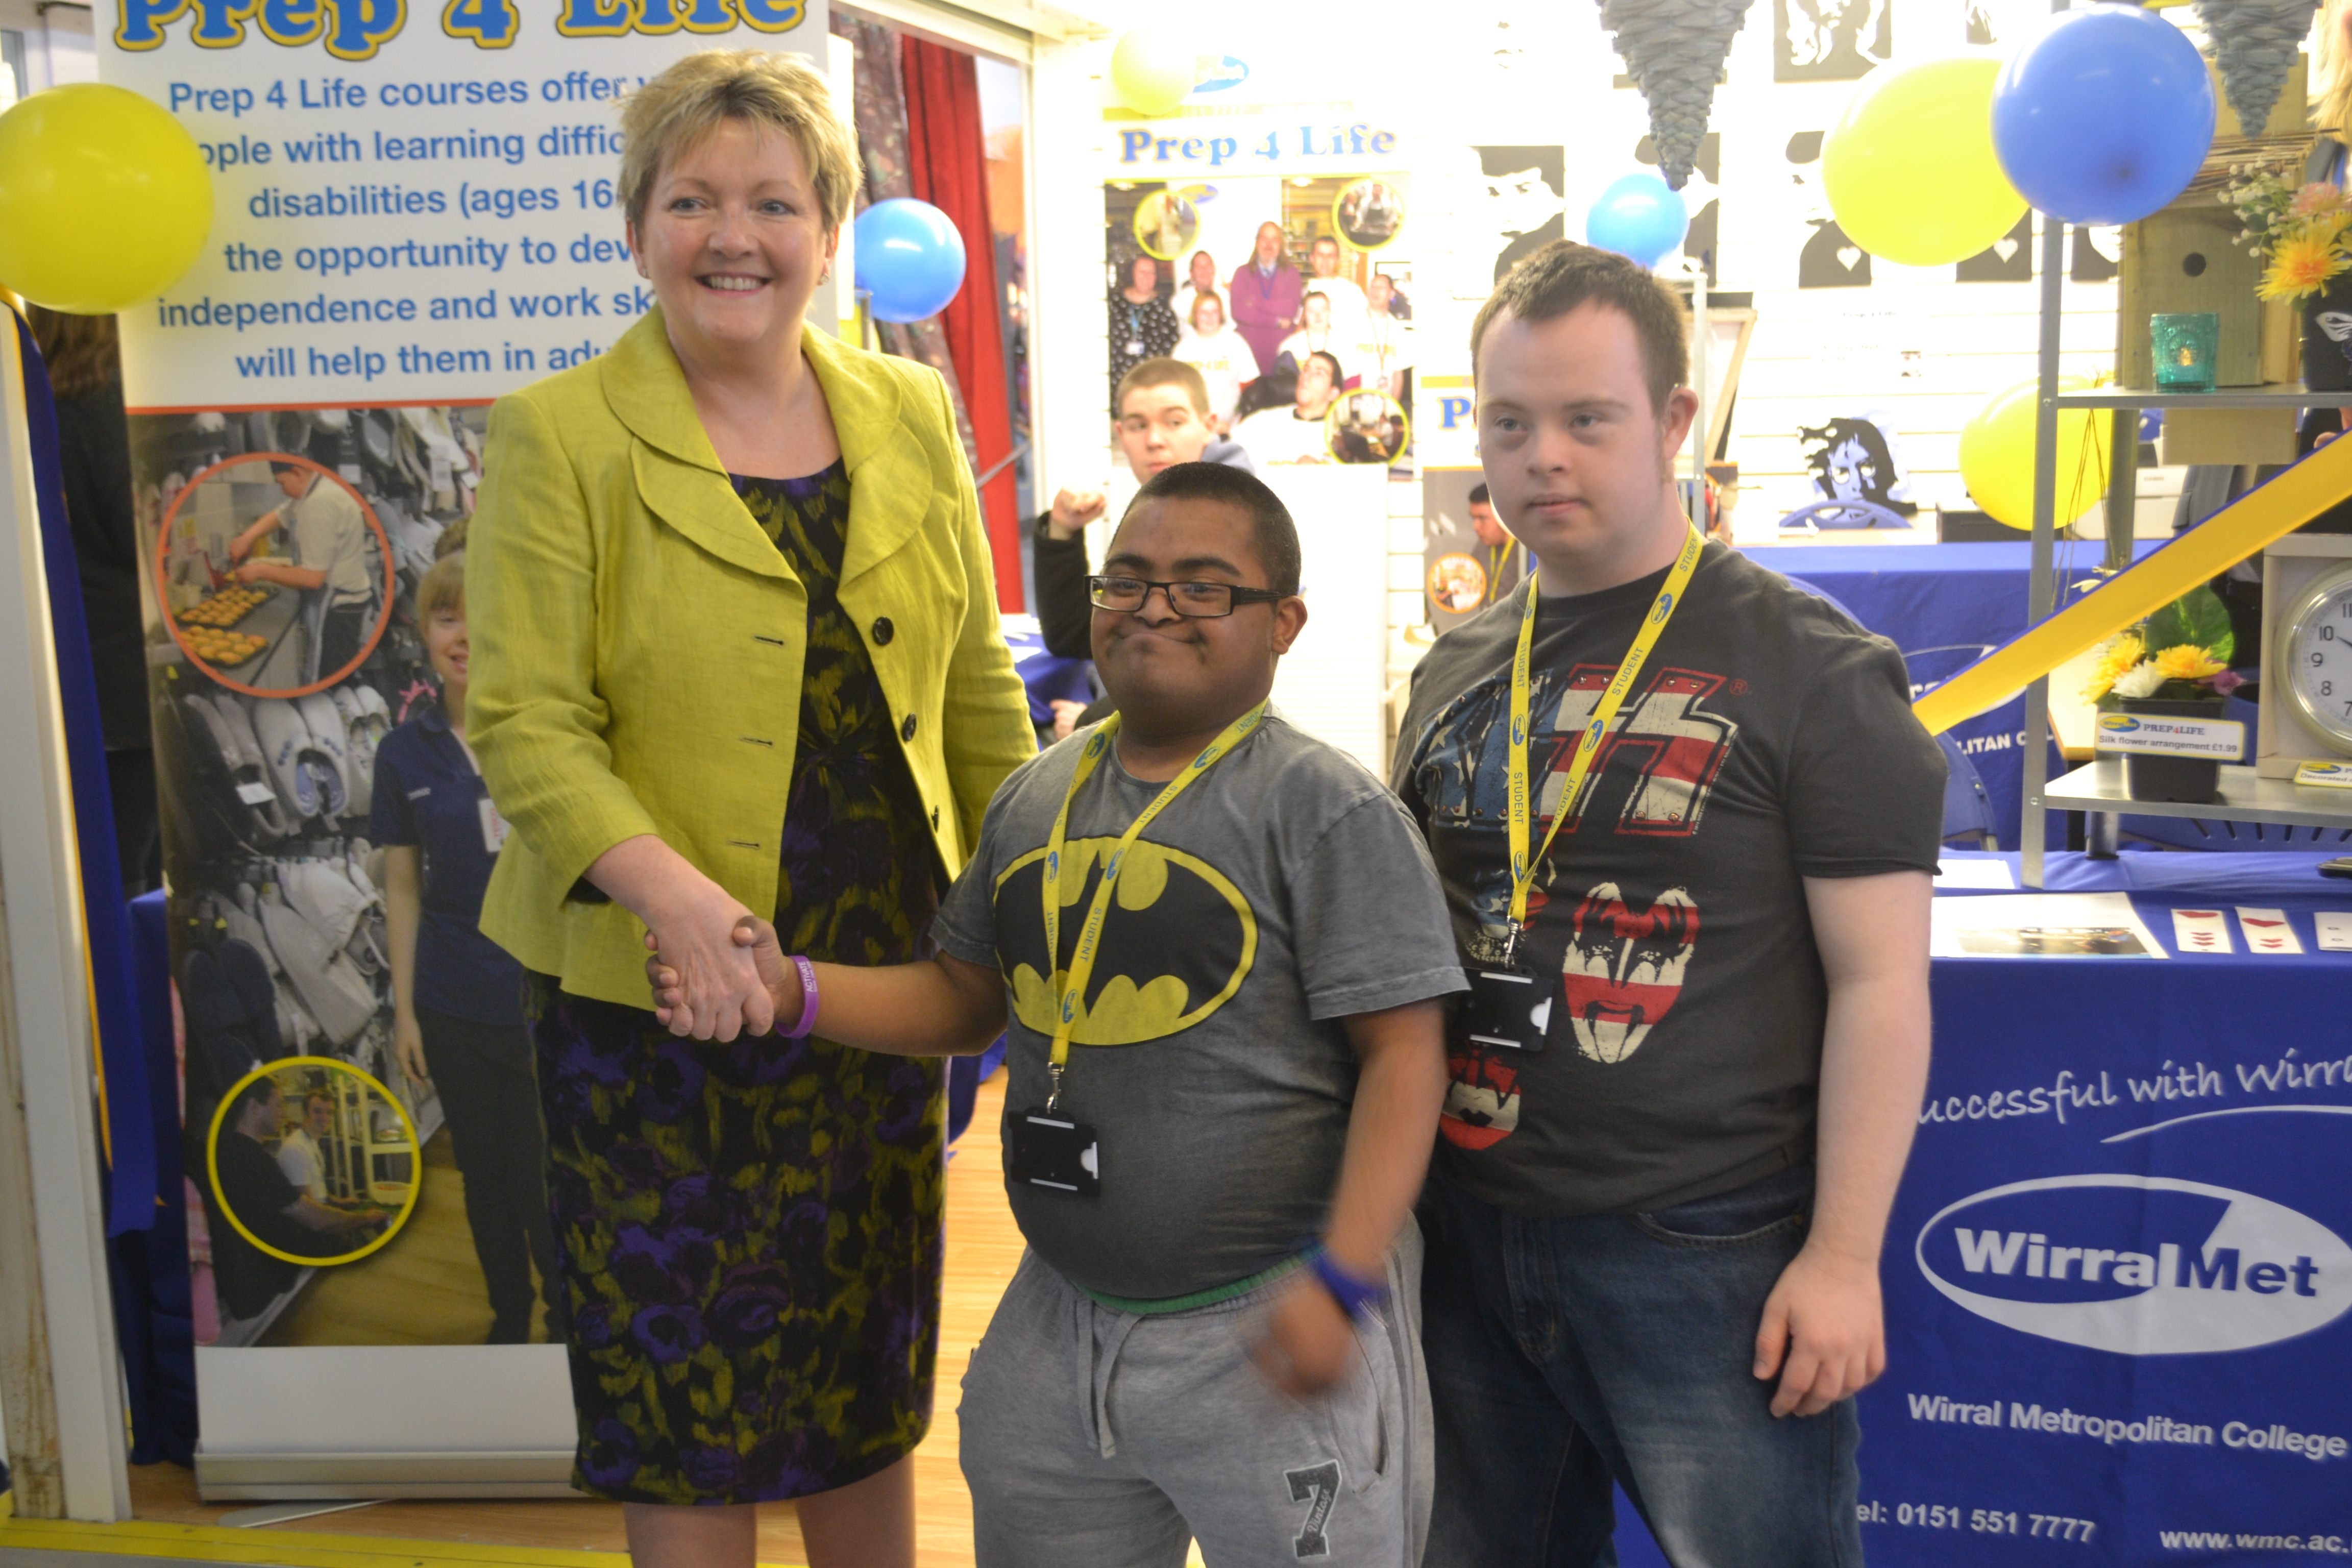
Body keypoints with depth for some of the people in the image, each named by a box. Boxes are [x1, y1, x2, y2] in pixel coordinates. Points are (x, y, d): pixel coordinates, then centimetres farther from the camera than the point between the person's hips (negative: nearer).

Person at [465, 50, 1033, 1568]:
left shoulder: (911, 416, 6)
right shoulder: (559, 436, -7)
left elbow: (977, 688, 12)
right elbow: (523, 720, -12)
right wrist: (671, 889, -28)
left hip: (882, 973, 4)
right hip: (658, 993, -4)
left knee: (875, 1378, 17)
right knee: (694, 1397, 8)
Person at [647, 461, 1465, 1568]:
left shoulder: (1325, 809, -10)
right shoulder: (1039, 796, 8)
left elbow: (1403, 1053, -14)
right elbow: (967, 1001, 15)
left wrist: (1342, 1279, -23)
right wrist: (791, 990, -1)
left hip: (1262, 1326, -5)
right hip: (1061, 1319, 6)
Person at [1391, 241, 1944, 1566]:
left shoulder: (1812, 672, -8)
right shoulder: (1457, 675, 8)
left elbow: (1879, 981, -10)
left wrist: (1844, 1257, -14)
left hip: (1709, 1255, -5)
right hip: (1468, 1239, 6)